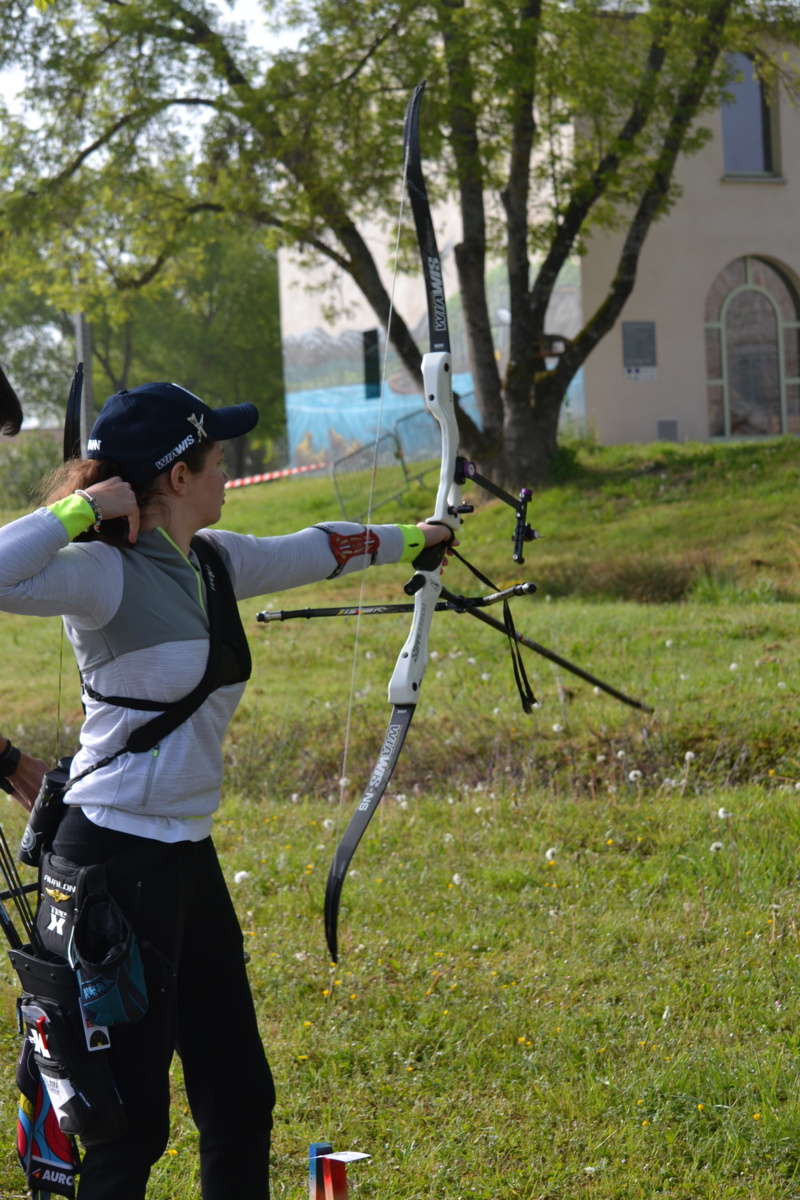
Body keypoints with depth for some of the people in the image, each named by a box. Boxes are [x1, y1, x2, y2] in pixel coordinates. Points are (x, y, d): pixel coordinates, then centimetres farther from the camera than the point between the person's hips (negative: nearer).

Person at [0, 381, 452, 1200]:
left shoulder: (211, 562, 9)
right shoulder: (108, 574, -16)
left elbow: (313, 552, 28)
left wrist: (412, 538, 41)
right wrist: (81, 509, -23)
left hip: (186, 858, 9)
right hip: (117, 858, -9)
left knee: (239, 1097, 15)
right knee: (132, 1119, -5)